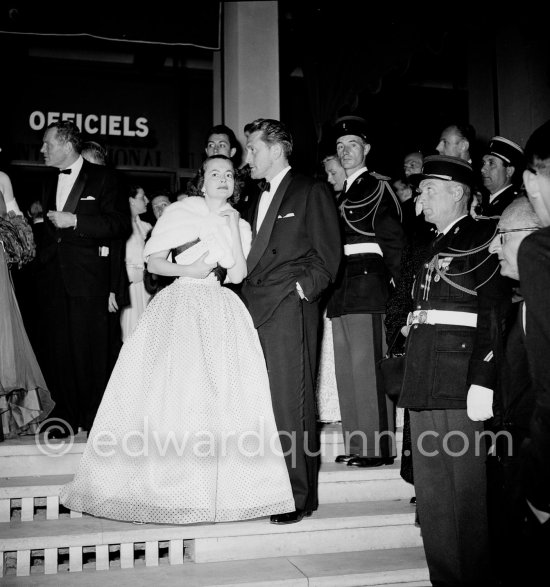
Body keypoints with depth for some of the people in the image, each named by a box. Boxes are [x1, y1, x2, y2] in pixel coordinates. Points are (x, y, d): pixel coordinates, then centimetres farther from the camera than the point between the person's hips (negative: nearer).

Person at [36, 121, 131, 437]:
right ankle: (67, 416, 14)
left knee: (91, 350, -2)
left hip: (88, 278, -5)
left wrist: (75, 221, -13)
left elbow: (121, 224, -9)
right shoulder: (49, 182, 19)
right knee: (59, 348, 5)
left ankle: (94, 419, 8)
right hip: (54, 277, 6)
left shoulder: (103, 177, 0)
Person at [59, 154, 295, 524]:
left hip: (222, 312, 3)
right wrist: (188, 269, -12)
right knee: (170, 389, -7)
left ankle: (224, 487, 3)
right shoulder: (181, 212, 7)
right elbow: (154, 262, 5)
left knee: (224, 393, -6)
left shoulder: (239, 224, 16)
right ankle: (167, 483, 3)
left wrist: (232, 223, 0)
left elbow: (239, 273, 1)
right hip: (180, 308, -2)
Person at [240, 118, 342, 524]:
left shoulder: (311, 191, 2)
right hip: (256, 309, 7)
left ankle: (300, 495, 2)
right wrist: (247, 296, 10)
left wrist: (303, 289, -12)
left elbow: (328, 255, -4)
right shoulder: (259, 199, 25)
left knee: (292, 404, -6)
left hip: (290, 309, -7)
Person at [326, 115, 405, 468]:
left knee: (368, 367, -8)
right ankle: (357, 445, 15)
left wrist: (397, 285, -9)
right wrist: (333, 286, 13)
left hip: (368, 284, -8)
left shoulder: (378, 188, -1)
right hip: (342, 290, 8)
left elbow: (395, 242, -6)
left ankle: (379, 447, -2)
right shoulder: (340, 194, 21)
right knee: (346, 370, 8)